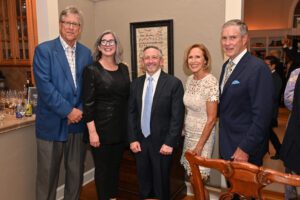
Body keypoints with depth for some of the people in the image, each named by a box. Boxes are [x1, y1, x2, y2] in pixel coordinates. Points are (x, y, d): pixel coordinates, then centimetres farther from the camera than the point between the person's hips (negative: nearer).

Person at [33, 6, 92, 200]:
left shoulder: (86, 53, 8)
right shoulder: (44, 50, -5)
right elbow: (44, 86, -14)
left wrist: (80, 111, -8)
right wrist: (68, 110, -16)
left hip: (78, 122, 4)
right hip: (52, 123, -3)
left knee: (76, 172, 15)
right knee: (47, 174, 9)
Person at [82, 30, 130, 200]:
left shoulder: (124, 68, 7)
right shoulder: (92, 70, -8)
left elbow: (128, 97, 10)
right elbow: (88, 103, -12)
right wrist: (92, 131, -16)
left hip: (121, 127, 5)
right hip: (101, 127, -5)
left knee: (116, 165, 17)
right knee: (103, 168, 8)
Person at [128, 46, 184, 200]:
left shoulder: (174, 83, -8)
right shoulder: (136, 83, 6)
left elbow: (177, 116, -11)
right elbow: (131, 113, 7)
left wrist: (170, 143, -14)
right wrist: (132, 139, 0)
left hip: (162, 143, -4)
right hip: (140, 142, 4)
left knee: (161, 185, 12)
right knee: (144, 185, 16)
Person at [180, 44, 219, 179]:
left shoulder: (211, 82, -19)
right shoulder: (190, 79, 2)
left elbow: (211, 119, -18)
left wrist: (199, 146, -16)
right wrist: (184, 129, 9)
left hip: (203, 135, -6)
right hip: (189, 134, 6)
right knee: (191, 174, 16)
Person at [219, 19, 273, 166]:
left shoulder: (258, 68, -18)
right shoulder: (226, 66, 7)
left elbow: (262, 115, -20)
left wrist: (245, 149, -19)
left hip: (245, 148, -7)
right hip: (227, 145, 7)